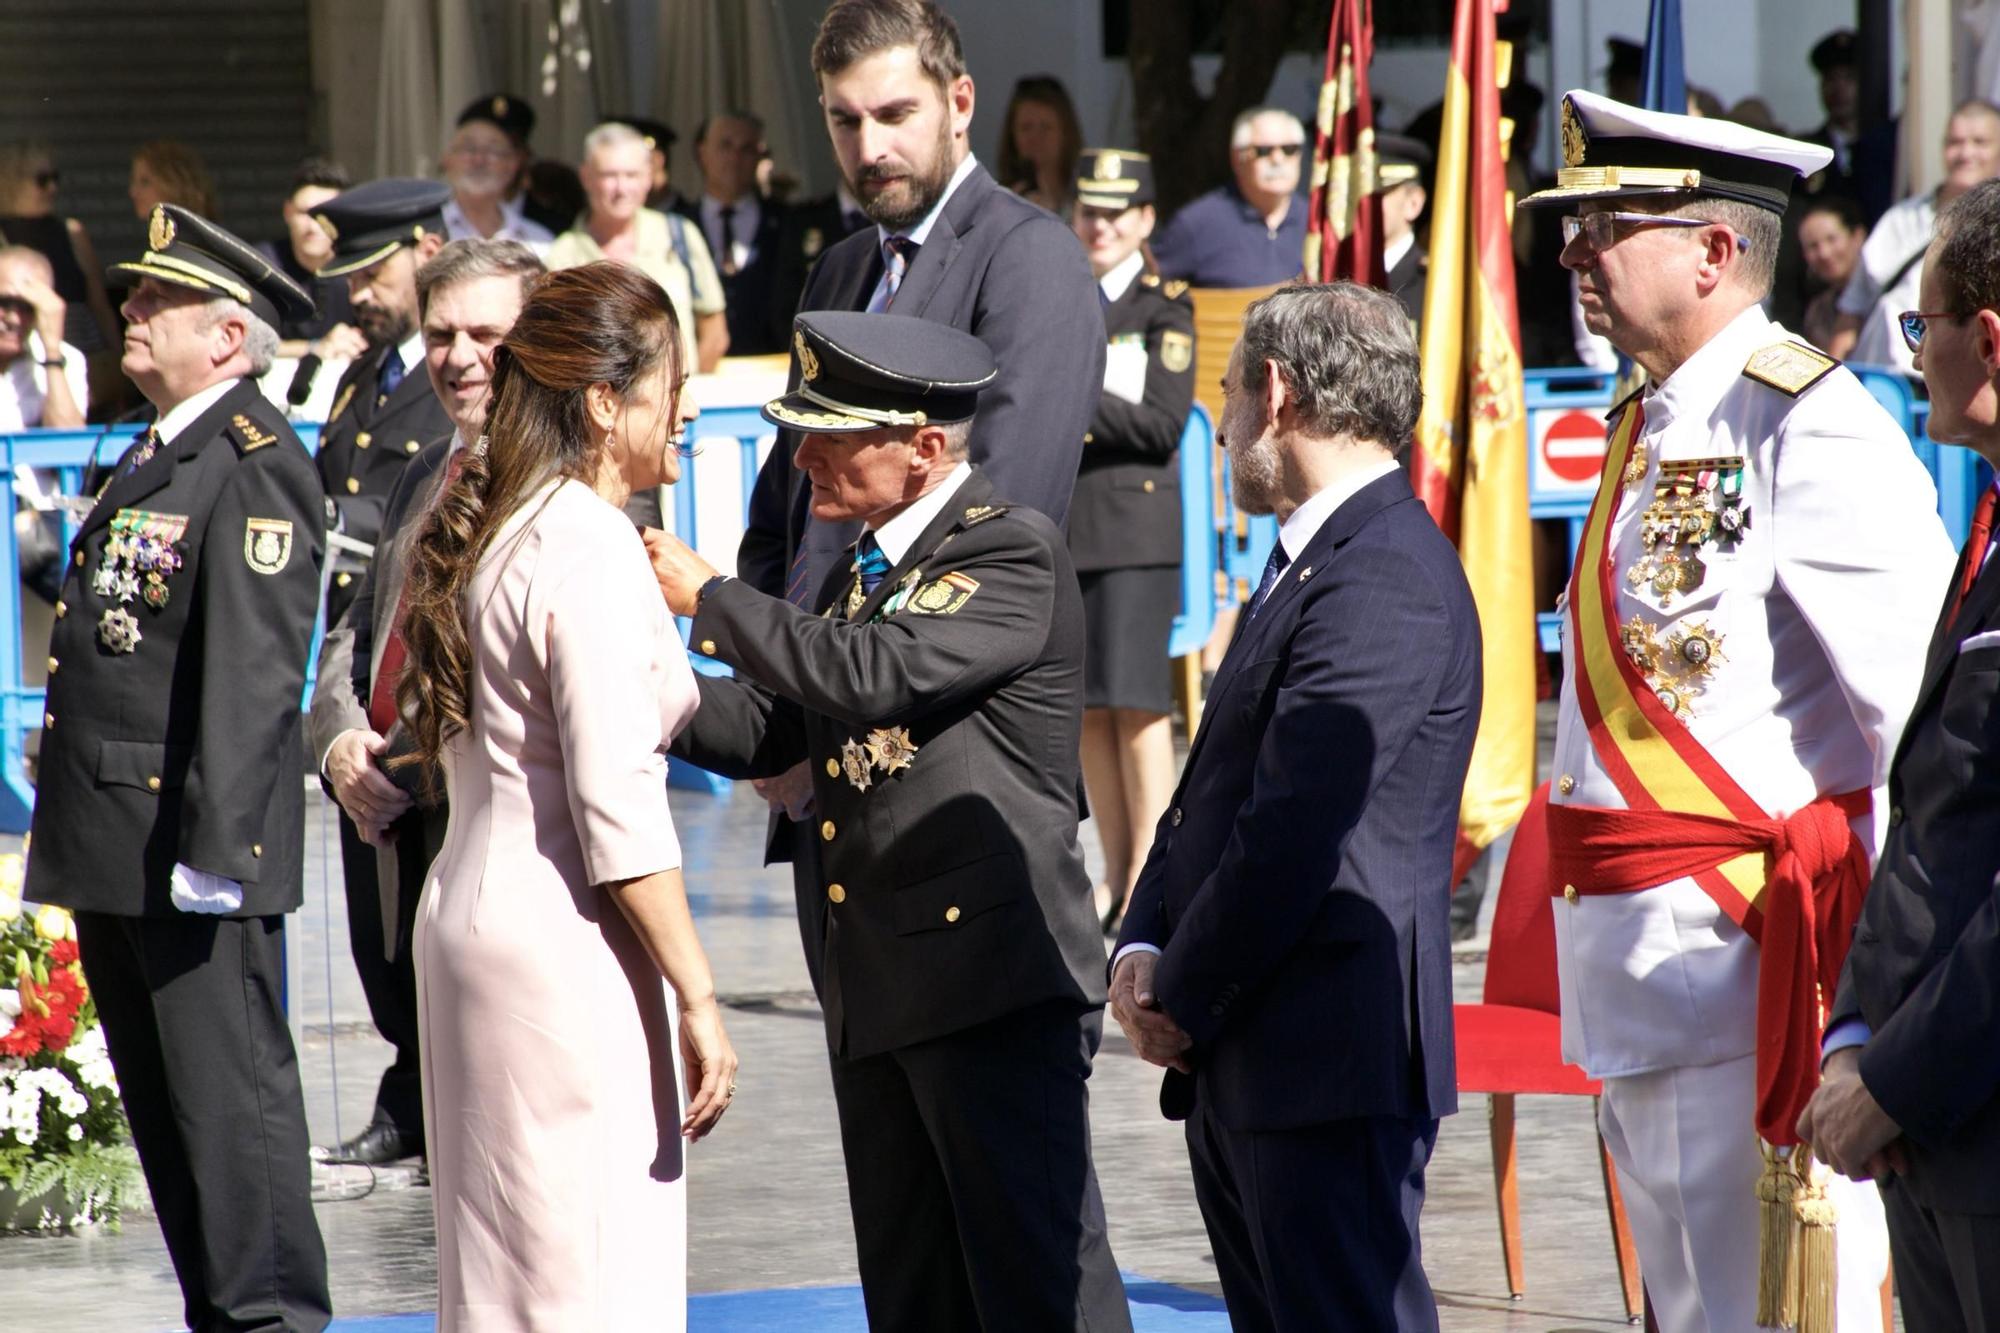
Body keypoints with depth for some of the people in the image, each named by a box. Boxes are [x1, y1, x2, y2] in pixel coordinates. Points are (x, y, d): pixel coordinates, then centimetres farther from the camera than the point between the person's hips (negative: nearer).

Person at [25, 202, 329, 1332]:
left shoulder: (257, 464, -13)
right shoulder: (155, 455, 18)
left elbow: (255, 671, -19)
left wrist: (214, 840, -24)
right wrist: (74, 834, 17)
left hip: (193, 835, -10)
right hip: (117, 849, 10)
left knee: (231, 1093, -5)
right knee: (161, 1101, 13)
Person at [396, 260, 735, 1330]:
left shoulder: (487, 536, 13)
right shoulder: (590, 550, -15)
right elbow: (617, 810, -19)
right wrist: (698, 997, -16)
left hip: (470, 911, 10)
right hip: (568, 942, -10)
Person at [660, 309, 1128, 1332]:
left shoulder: (1012, 552, -10)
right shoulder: (860, 568, 19)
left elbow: (878, 673, -24)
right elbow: (765, 734, 15)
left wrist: (708, 598, -15)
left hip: (993, 977, -9)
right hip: (875, 990, 9)